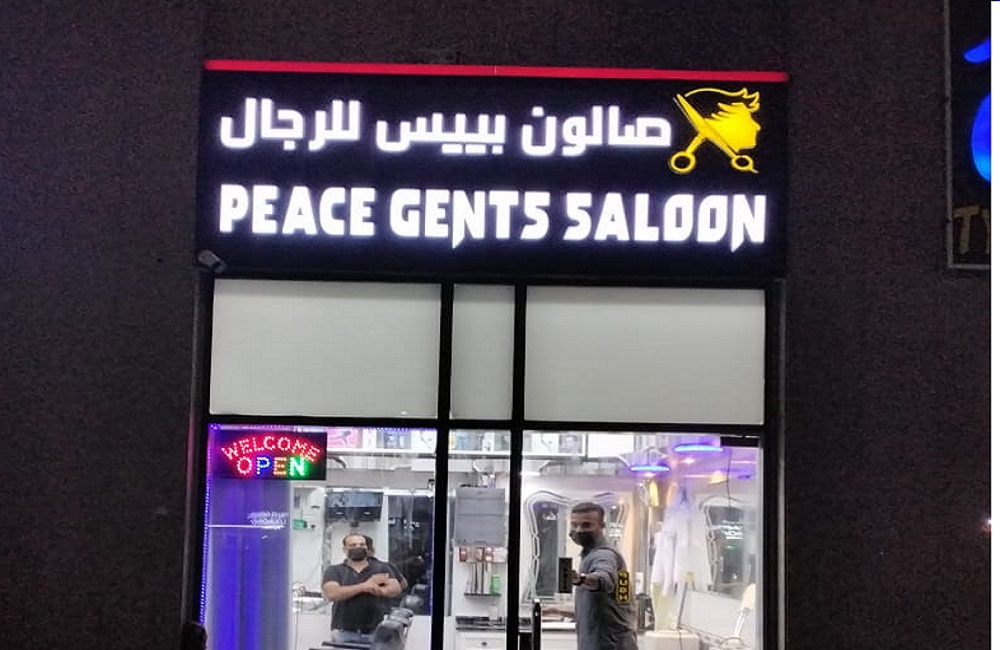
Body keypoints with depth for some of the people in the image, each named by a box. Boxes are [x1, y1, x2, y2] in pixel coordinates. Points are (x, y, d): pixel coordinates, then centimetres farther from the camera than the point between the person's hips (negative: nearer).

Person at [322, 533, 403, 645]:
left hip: (374, 632, 1)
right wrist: (363, 586, -17)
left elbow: (395, 588, -3)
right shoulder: (334, 570, 8)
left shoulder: (381, 568, 11)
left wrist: (381, 591, -27)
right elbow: (332, 593, -11)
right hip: (344, 633, -1)